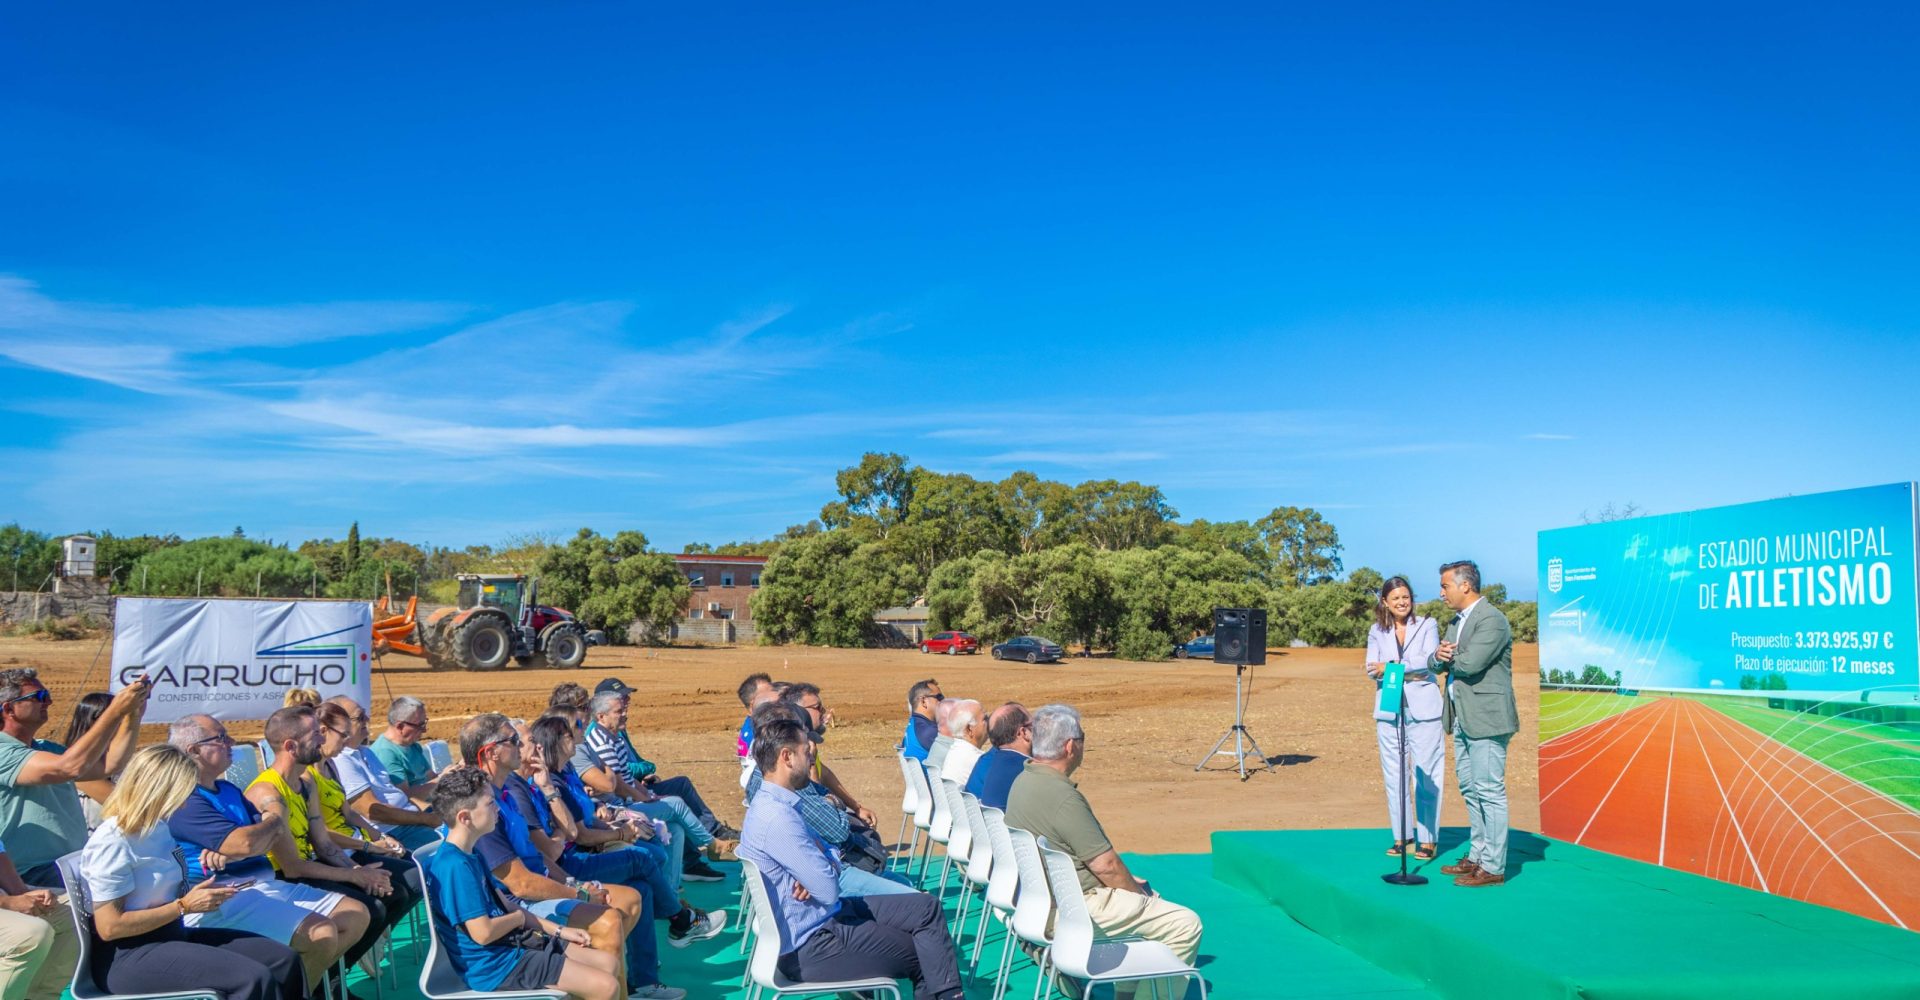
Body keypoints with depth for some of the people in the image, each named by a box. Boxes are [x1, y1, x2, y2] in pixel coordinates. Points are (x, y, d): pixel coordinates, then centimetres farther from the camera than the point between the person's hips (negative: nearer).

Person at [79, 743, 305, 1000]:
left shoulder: (157, 827, 9)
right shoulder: (112, 842, -17)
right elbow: (110, 926, -21)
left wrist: (199, 891, 4)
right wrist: (184, 906, -16)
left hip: (172, 936, 9)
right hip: (128, 957, -9)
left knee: (284, 959, -5)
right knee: (254, 978, -25)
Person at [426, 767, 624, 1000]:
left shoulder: (469, 856, 11)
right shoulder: (455, 866, -22)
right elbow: (483, 933, -25)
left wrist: (559, 930, 10)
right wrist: (519, 918, -4)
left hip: (513, 943, 10)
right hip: (496, 963, -10)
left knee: (608, 963, 9)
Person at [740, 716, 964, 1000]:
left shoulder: (776, 804, 7)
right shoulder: (777, 817, -26)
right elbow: (829, 891, -26)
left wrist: (827, 864, -11)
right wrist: (828, 869, -3)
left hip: (823, 915, 10)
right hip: (808, 948, -9)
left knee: (926, 907, 4)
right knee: (923, 954, -3)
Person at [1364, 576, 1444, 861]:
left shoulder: (1427, 625, 5)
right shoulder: (1377, 632, 12)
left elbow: (1430, 660, -9)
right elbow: (1373, 669, 2)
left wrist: (1391, 667, -11)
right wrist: (1410, 670, -13)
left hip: (1422, 709, -3)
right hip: (1389, 710, 3)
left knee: (1426, 774, -4)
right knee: (1393, 775, 5)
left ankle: (1427, 839, 3)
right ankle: (1401, 837, 13)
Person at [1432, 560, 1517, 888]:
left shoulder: (1492, 620, -15)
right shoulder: (1458, 620, 16)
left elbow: (1470, 664, -25)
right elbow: (1438, 663, 14)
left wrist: (1448, 656, -4)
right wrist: (1439, 655, -9)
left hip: (1485, 719, -10)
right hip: (1462, 719, 10)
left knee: (1490, 792, -5)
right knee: (1469, 789, 16)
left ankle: (1493, 867, 0)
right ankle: (1477, 856, 27)